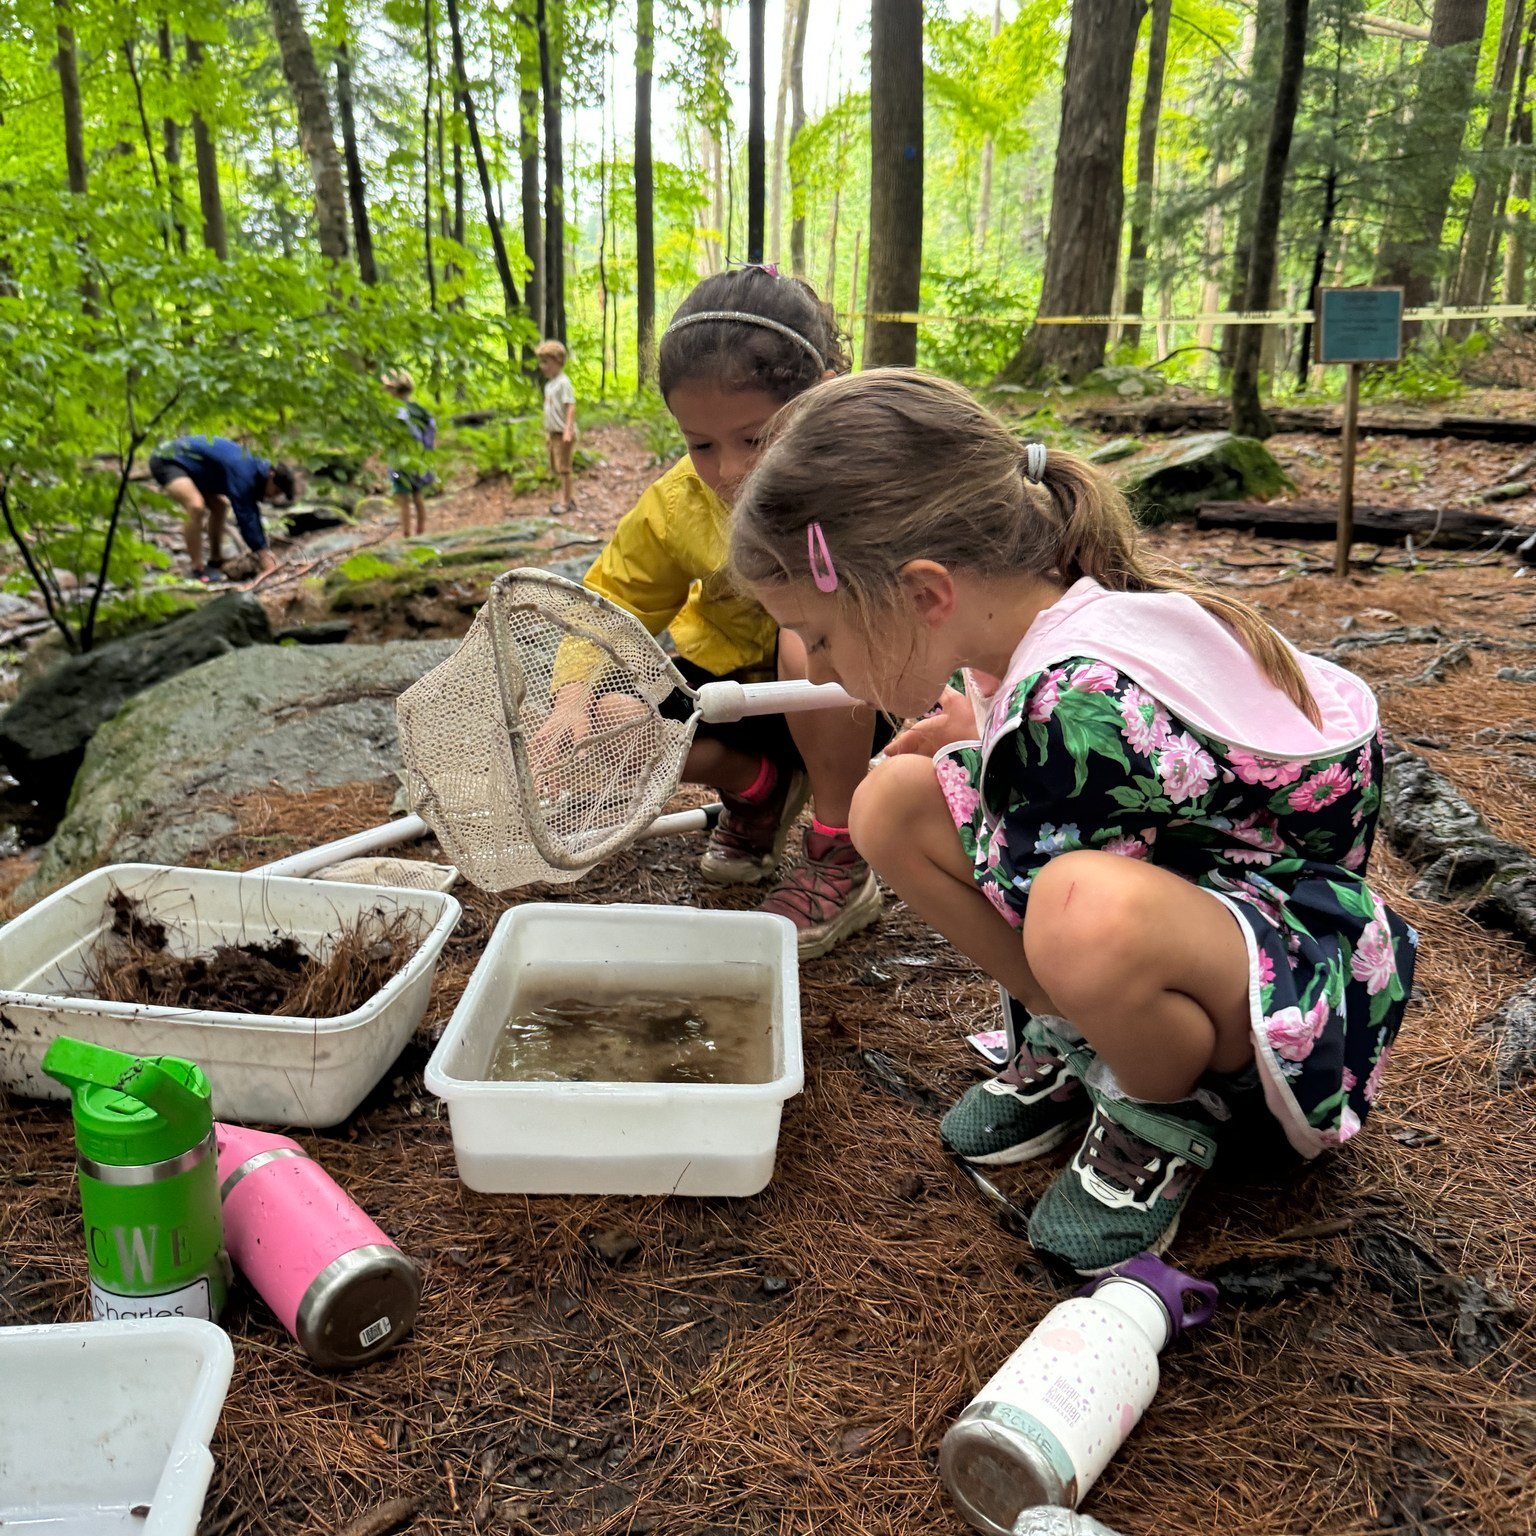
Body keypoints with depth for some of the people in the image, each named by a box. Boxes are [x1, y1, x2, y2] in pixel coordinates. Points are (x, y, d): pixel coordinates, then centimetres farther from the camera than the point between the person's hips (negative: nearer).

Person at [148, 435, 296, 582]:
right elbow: (244, 515, -24)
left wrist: (263, 549, 10)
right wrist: (261, 553, -18)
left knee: (219, 505, 16)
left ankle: (215, 561, 23)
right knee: (196, 506, -30)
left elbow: (251, 513, 10)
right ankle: (198, 570, -22)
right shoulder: (243, 472, -27)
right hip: (165, 461, -11)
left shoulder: (252, 466, 4)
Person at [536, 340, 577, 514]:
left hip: (563, 433, -9)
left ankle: (566, 501, 4)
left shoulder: (563, 382, -15)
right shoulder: (549, 384, 13)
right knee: (556, 467, 14)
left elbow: (571, 407, -21)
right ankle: (568, 498, 23)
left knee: (563, 467, -4)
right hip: (553, 432, 10)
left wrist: (568, 430, -27)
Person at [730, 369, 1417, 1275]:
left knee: (1091, 909, -43)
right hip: (1186, 886, 8)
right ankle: (1064, 1056, 8)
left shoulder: (1080, 705, -34)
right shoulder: (1061, 603, -8)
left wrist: (970, 749, -8)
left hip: (1312, 990, -8)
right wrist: (977, 742, -7)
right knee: (894, 805, -8)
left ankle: (1165, 1123, -7)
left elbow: (1060, 933, -20)